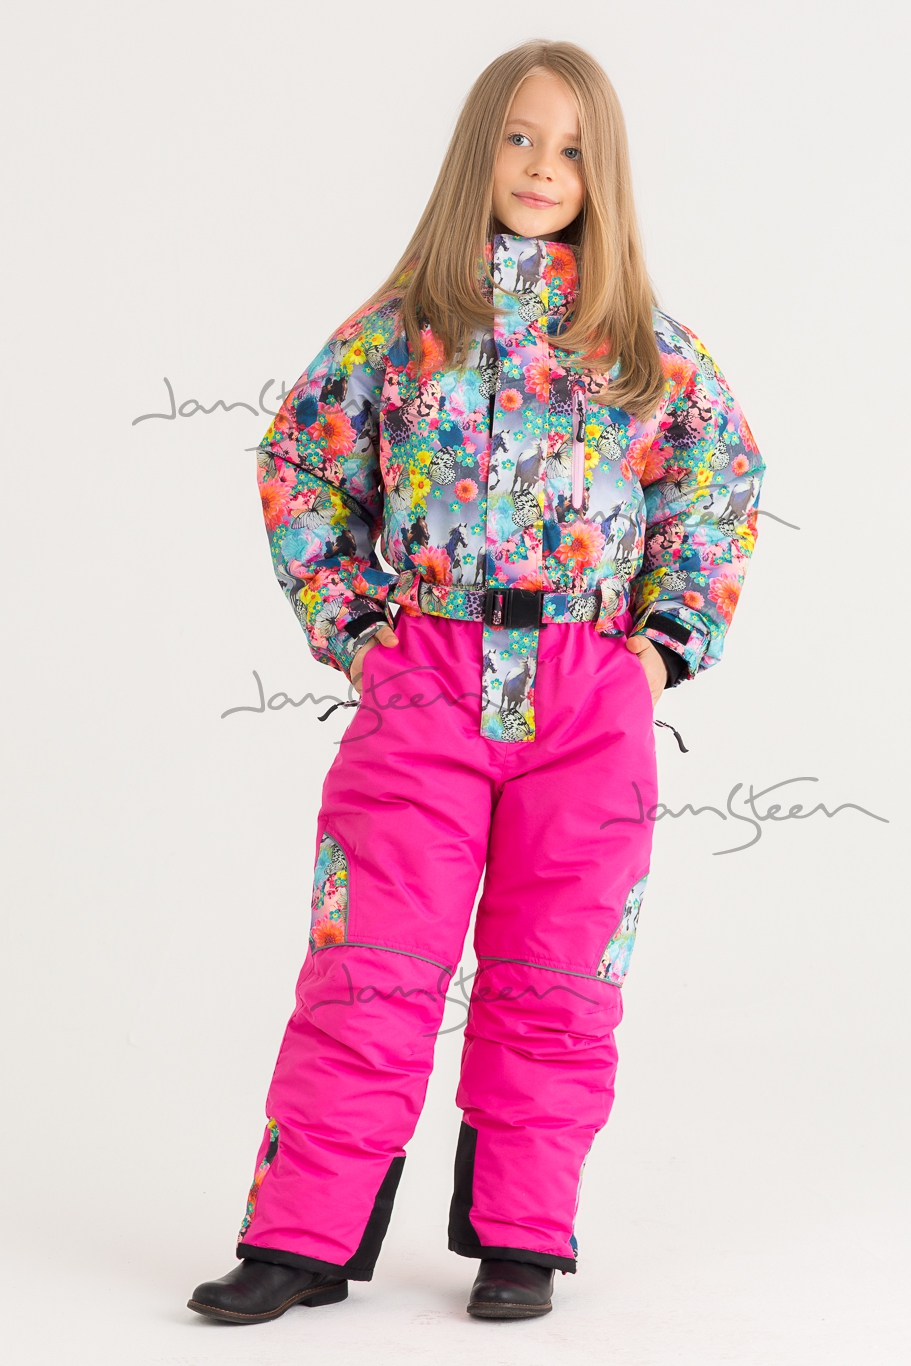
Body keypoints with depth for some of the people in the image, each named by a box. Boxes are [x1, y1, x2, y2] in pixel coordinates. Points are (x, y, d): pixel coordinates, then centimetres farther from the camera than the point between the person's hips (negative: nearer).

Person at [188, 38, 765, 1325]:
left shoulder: (644, 335, 6)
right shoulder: (403, 323, 5)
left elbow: (727, 471, 13)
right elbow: (300, 462, 13)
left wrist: (670, 633, 5)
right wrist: (347, 622, 4)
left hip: (591, 692, 1)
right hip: (425, 679, 0)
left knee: (554, 980, 6)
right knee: (370, 972, -2)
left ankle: (521, 1235, 18)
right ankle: (305, 1237, 6)